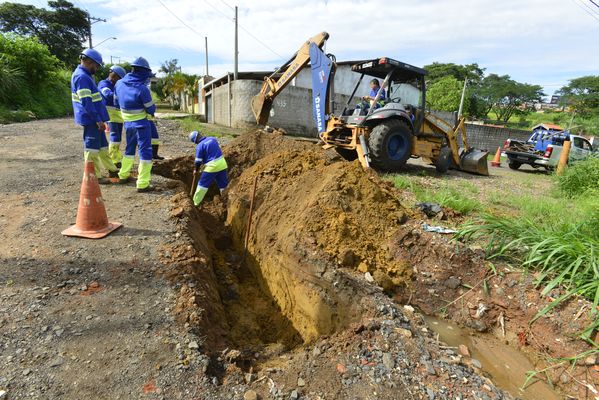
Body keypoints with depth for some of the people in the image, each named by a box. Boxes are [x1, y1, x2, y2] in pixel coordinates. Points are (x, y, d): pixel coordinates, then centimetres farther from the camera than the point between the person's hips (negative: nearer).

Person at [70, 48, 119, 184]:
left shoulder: (85, 76, 16)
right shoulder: (82, 77, -16)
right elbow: (86, 102, -22)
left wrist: (100, 118, 21)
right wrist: (97, 119, -22)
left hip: (94, 119, 10)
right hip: (90, 119, -10)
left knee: (102, 145, 16)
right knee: (92, 147, -3)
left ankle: (112, 170, 26)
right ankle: (95, 176, 4)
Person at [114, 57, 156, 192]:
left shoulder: (119, 83, 1)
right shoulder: (142, 89, -20)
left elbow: (117, 103, 11)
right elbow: (151, 110, -13)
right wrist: (152, 109, 10)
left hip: (127, 123, 7)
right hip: (141, 123, -6)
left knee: (129, 149, 23)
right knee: (145, 151, -3)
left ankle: (123, 175, 34)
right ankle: (143, 184, -6)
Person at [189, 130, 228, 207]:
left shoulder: (199, 146, -10)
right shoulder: (213, 139, 6)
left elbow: (198, 161, -6)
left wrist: (196, 170, 10)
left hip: (211, 166, -5)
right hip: (222, 163, 5)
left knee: (203, 184, 7)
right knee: (223, 183, 15)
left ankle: (196, 202, 14)